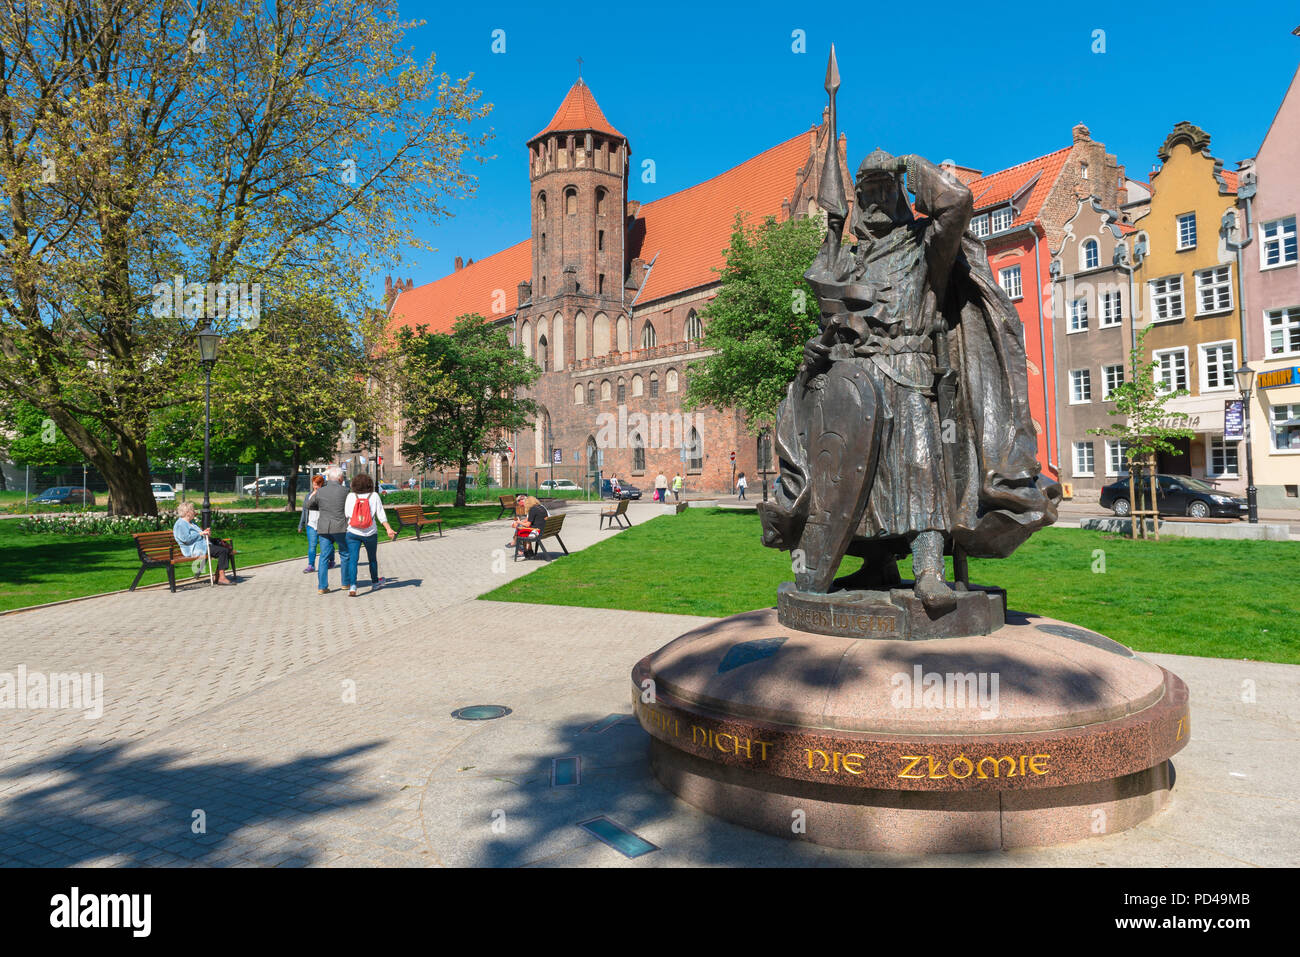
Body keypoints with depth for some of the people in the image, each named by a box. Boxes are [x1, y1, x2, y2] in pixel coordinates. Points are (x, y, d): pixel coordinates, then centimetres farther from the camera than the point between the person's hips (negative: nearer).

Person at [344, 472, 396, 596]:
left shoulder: (351, 496, -4)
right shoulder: (374, 496, -4)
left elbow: (346, 514, -4)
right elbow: (381, 515, -6)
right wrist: (389, 529, -5)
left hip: (353, 533, -1)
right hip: (370, 533, 1)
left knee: (353, 559, -1)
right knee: (372, 558, 19)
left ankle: (352, 586, -15)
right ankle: (375, 582, 36)